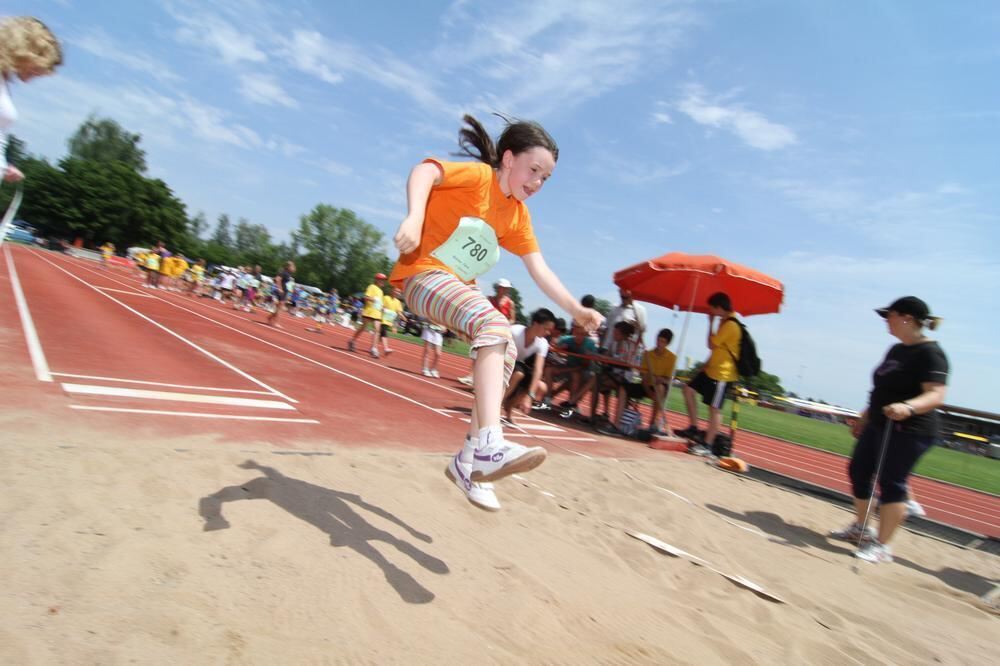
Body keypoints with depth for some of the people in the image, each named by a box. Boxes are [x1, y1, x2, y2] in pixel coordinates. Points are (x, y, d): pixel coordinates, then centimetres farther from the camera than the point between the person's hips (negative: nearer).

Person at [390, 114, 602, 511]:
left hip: (459, 287, 8)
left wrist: (575, 309, 0)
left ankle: (468, 461, 0)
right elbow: (425, 170, -22)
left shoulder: (518, 215, 13)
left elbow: (539, 270, 9)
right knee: (494, 324, -31)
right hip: (424, 274, -8)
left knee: (505, 352, -4)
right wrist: (414, 217, -39)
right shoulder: (477, 175, -6)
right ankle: (488, 446, -41)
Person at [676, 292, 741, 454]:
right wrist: (707, 363, 13)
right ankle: (694, 428, 18)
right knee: (689, 389, 13)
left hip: (722, 373, -10)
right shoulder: (725, 322, 12)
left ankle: (707, 444, 4)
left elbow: (711, 344, -17)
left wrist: (711, 323, -9)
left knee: (714, 409, -4)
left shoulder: (730, 325, -19)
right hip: (711, 369, 10)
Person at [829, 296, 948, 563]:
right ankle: (860, 528, 31)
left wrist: (908, 407, -42)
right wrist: (865, 417, 23)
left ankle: (882, 545, 7)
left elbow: (936, 395, -24)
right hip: (878, 425, 10)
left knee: (891, 482, -4)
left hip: (909, 431, -10)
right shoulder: (896, 350, 13)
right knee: (858, 471, 14)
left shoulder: (929, 353, -14)